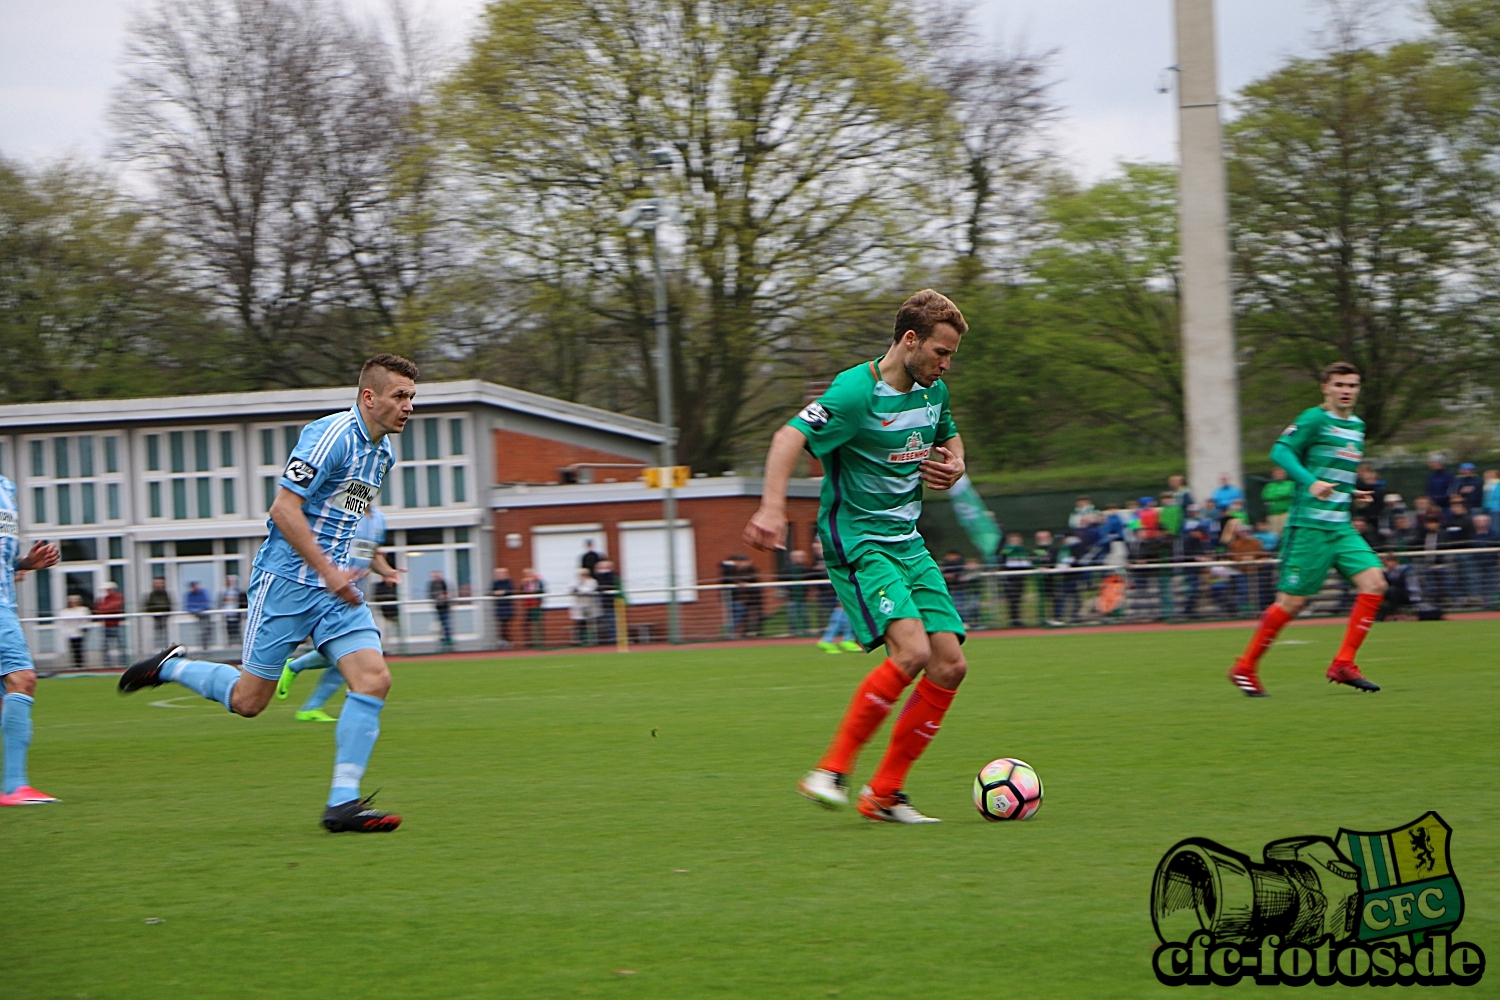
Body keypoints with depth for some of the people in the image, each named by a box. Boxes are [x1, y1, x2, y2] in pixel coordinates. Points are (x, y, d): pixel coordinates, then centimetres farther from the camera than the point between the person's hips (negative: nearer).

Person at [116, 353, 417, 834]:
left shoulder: (383, 451, 12)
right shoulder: (331, 436, -16)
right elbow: (284, 509, -20)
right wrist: (327, 571, -21)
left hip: (336, 586, 8)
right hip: (287, 582, -8)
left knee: (374, 679, -12)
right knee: (248, 700, -2)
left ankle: (342, 803, -9)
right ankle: (171, 666, 25)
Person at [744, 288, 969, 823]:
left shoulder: (934, 391, 9)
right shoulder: (856, 391, -16)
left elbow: (948, 435, 31)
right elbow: (792, 436, -26)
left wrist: (953, 463, 7)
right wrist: (772, 507, -40)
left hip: (908, 543, 8)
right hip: (857, 540, -8)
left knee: (950, 665, -3)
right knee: (911, 651, -26)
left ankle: (884, 793, 7)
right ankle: (831, 771, -15)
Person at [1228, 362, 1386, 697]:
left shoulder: (1357, 427, 17)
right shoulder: (1315, 419, -8)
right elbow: (1281, 451, -16)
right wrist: (1310, 482, -27)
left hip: (1342, 528, 7)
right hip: (1309, 527, -7)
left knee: (1374, 583, -11)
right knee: (1292, 601, -6)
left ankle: (1343, 664, -7)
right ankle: (1245, 667, 10)